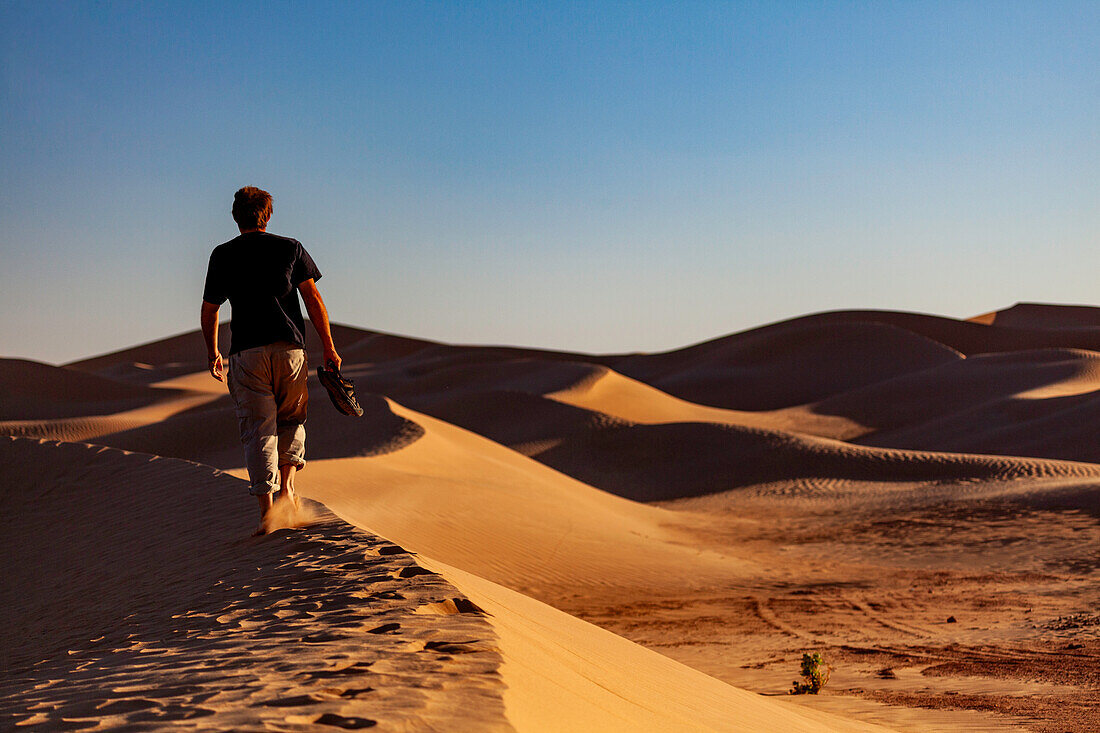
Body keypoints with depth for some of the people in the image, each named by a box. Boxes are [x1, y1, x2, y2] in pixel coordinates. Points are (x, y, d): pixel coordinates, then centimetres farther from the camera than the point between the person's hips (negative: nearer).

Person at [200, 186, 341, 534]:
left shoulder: (223, 255, 6)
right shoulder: (291, 248, 6)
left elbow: (209, 310, 10)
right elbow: (313, 298, 1)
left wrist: (213, 353, 23)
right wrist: (329, 348, 3)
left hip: (247, 354, -1)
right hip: (289, 349, 1)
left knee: (258, 429, 0)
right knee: (291, 419, 21)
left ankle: (266, 508, -8)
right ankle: (286, 486, 8)